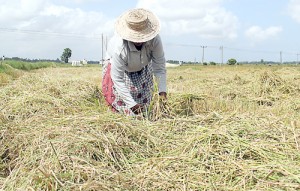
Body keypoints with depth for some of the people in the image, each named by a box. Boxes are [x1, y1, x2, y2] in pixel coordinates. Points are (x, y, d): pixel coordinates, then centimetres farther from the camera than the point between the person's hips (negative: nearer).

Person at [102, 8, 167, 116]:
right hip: (116, 65, -3)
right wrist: (131, 103, -41)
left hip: (142, 67, 3)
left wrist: (162, 91, -36)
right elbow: (117, 79, -38)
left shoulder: (155, 40, -37)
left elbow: (159, 67, -27)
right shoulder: (119, 48, -44)